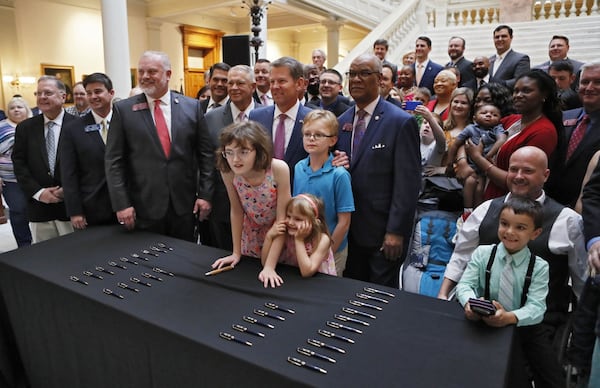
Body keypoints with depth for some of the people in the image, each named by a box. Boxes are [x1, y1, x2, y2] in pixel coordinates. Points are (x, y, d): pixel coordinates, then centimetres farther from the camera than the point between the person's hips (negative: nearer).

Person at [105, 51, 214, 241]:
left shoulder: (192, 106, 3)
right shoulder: (123, 109, 0)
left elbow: (205, 153, 3)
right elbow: (114, 161, -1)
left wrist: (205, 194, -2)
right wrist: (121, 204, -7)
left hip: (185, 204, 1)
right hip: (143, 207, -1)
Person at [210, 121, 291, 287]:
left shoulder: (279, 169, -32)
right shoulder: (227, 172, -23)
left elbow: (282, 218, -26)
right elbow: (237, 211, -9)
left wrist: (269, 266, -28)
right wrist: (236, 252, -3)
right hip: (251, 234, 3)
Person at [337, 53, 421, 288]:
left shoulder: (401, 122, -10)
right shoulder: (342, 121, 8)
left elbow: (408, 183, -13)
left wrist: (396, 232, -15)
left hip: (383, 232, -5)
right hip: (350, 230, 5)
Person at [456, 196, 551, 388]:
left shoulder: (539, 266, -4)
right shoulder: (482, 253, -3)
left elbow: (536, 306, -14)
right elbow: (465, 284, -8)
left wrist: (508, 318, -35)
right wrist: (470, 303, -32)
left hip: (523, 327, 1)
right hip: (484, 324, -1)